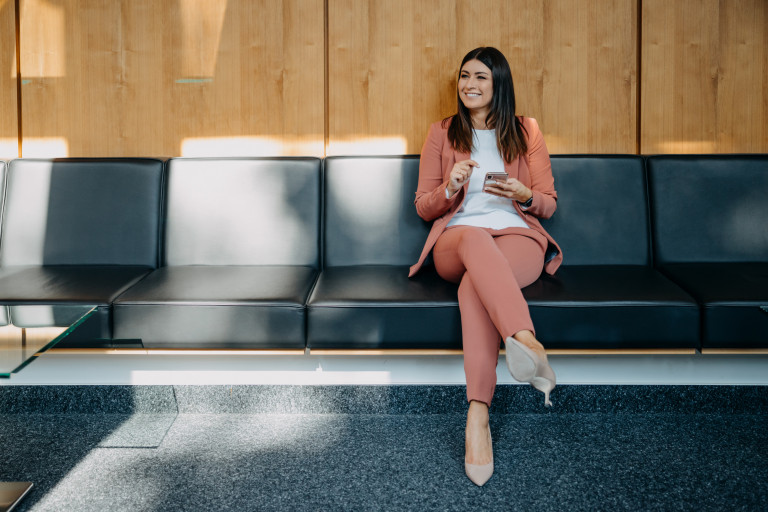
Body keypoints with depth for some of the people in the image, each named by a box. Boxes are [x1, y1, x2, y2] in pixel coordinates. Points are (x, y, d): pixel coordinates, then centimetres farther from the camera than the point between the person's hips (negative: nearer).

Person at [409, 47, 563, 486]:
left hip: (518, 237, 0)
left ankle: (478, 415, -49)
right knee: (475, 238, -40)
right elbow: (424, 207, 15)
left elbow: (549, 204, 15)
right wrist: (450, 188, -8)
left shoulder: (526, 132, 17)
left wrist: (524, 196, -9)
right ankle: (526, 340, -60)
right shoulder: (442, 133, 18)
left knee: (475, 283, -37)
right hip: (455, 242, 0)